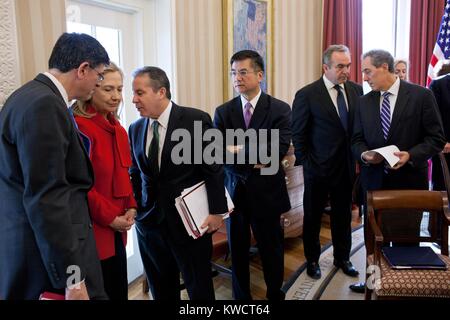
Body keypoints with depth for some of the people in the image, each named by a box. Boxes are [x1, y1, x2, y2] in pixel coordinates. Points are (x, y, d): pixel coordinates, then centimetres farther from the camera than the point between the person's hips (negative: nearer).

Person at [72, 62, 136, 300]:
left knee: (119, 291, 16)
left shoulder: (118, 129, 11)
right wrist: (109, 217, -14)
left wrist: (131, 208, 3)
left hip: (116, 229, 8)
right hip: (92, 229, -7)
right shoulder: (78, 127, -15)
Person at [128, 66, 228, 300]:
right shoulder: (135, 129, 6)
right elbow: (135, 173, 13)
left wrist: (217, 211, -8)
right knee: (161, 289, 18)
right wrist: (136, 208, 6)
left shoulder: (196, 120, -10)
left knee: (199, 288, 10)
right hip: (149, 220, 5)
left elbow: (214, 169, -9)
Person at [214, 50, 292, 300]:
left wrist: (239, 150, -17)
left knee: (271, 249, 14)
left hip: (266, 192, -2)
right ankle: (242, 297, 36)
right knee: (237, 250, 15)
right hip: (233, 191, 2)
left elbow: (278, 150, -19)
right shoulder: (223, 112, 2)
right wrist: (252, 162, -19)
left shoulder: (280, 109, -6)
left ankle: (275, 295, 38)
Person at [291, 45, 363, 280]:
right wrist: (305, 163, -8)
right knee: (313, 217, 12)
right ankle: (312, 260, 31)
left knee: (343, 216, 17)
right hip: (318, 168, -4)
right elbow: (297, 134, -7)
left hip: (346, 167, 4)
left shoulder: (356, 90, 3)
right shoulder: (307, 95, -11)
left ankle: (342, 258, 37)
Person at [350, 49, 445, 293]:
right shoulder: (365, 101, 6)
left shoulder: (421, 95, -6)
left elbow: (436, 138, -6)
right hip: (374, 180, 3)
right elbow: (357, 140, 7)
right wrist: (364, 154, -14)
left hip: (408, 181, -3)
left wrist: (410, 155, -22)